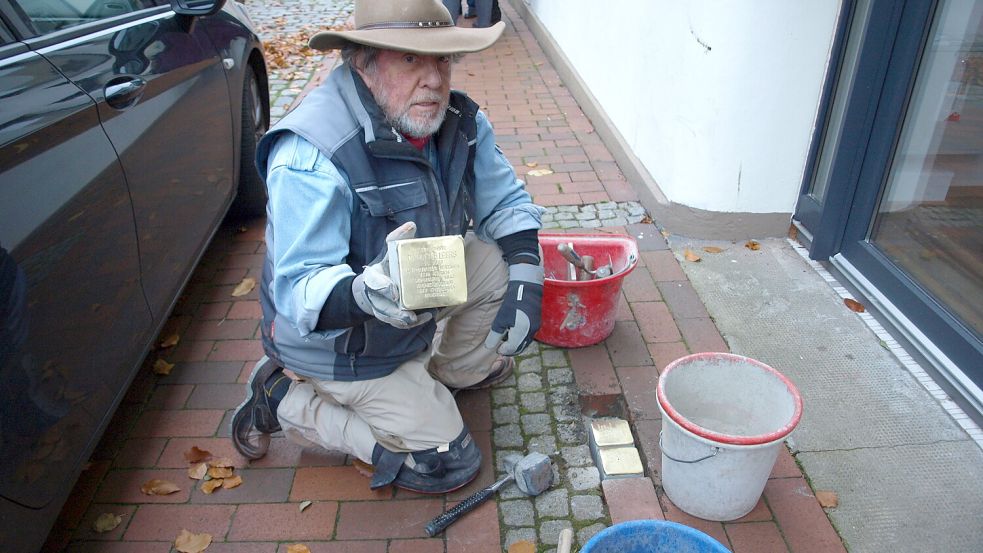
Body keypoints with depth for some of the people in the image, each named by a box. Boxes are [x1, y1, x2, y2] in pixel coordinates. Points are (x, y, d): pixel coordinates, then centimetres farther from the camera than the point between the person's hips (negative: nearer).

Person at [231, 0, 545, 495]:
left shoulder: (458, 121, -10)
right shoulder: (311, 156, -32)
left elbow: (507, 201, -1)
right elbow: (298, 289, -33)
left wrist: (525, 279, -18)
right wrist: (363, 293, -55)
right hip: (337, 342, -7)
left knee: (502, 264, -7)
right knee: (448, 465, -3)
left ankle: (455, 370, 19)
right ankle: (287, 400, 7)